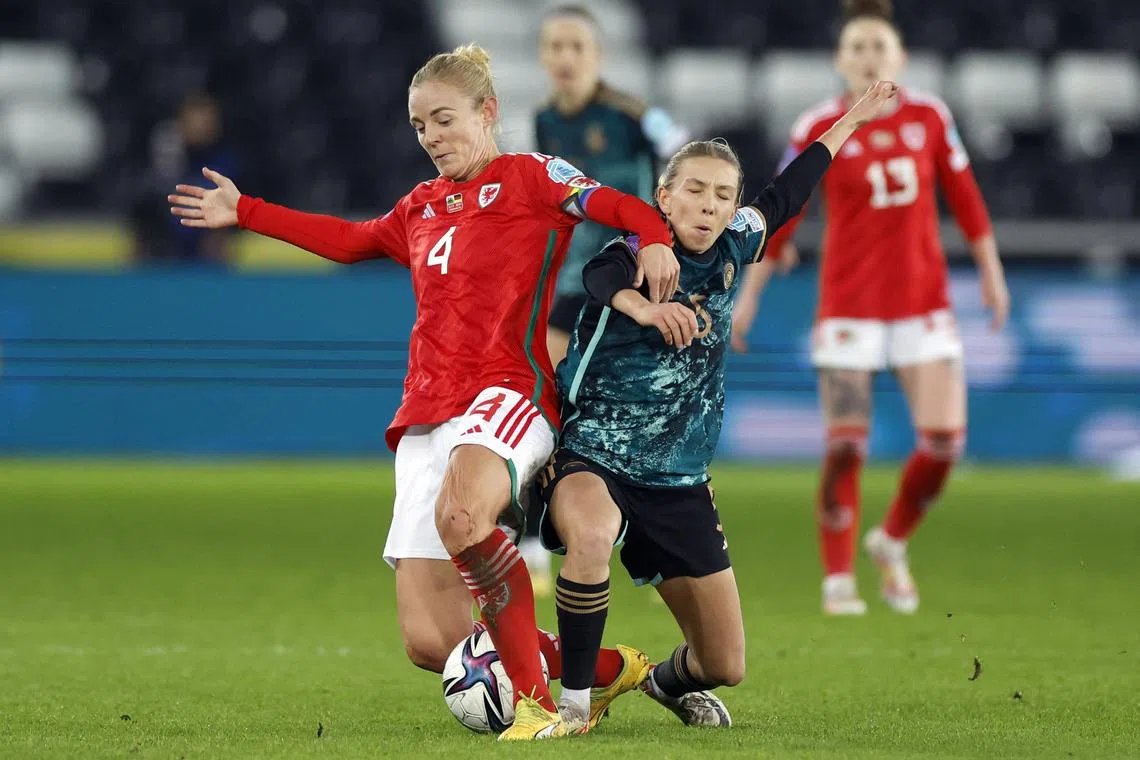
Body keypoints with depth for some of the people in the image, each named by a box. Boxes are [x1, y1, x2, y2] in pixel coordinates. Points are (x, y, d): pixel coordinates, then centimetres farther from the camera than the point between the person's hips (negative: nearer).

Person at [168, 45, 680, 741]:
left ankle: (536, 698, -28)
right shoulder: (422, 208, 25)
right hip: (427, 415, 7)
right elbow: (350, 240, 41)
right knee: (431, 641, -7)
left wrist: (655, 242, -31)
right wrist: (243, 212, 45)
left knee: (462, 516, -41)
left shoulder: (531, 177, 6)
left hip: (510, 390, -7)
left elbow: (623, 207, -9)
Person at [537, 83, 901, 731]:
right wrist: (642, 304, -61)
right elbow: (603, 276, -38)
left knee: (726, 667, 7)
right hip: (592, 460, -5)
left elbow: (784, 197, 21)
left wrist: (854, 119, 31)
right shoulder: (637, 255, -13)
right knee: (592, 535, -43)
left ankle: (669, 680, 45)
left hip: (680, 484, 6)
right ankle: (575, 702, -25)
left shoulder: (730, 252, 3)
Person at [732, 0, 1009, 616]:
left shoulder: (929, 118, 3)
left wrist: (991, 271, 14)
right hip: (849, 305, -2)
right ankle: (838, 580, 6)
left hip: (924, 301, 2)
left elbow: (964, 197, 12)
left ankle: (892, 542, 18)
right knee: (844, 445, -7)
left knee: (944, 439, -8)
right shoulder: (819, 129, -4)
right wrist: (750, 293, 6)